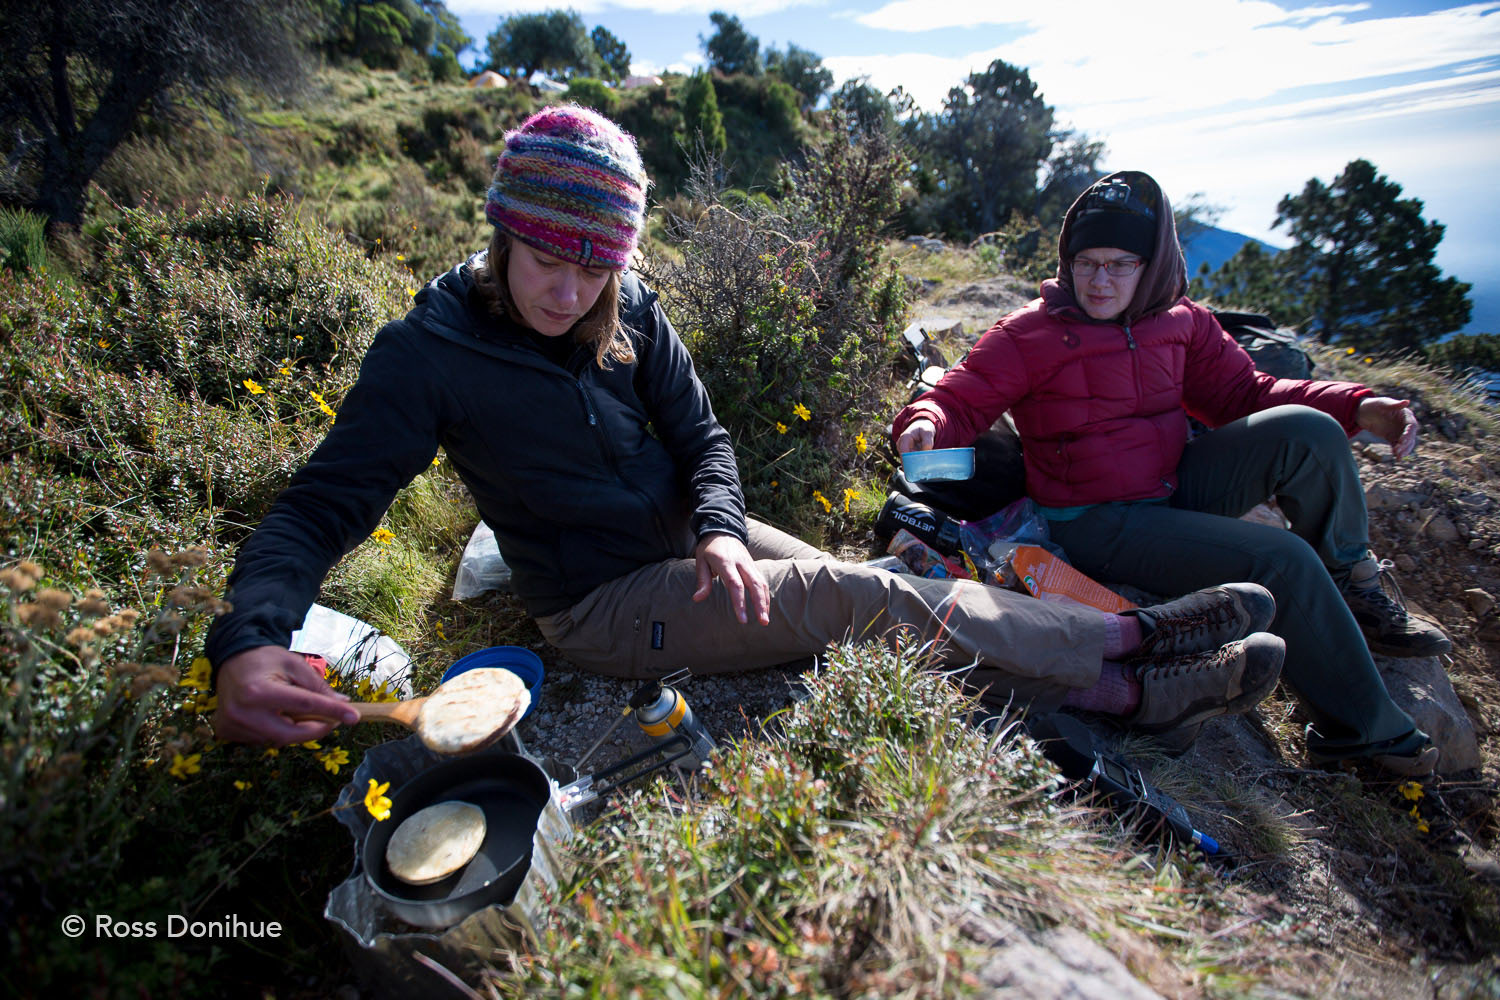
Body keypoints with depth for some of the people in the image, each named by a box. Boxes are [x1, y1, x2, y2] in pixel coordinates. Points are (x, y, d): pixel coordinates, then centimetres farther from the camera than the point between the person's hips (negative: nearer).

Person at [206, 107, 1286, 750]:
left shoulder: (630, 312, -3)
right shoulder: (427, 353, -15)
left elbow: (703, 439, 0)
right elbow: (321, 507, -15)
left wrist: (720, 528, -21)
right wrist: (248, 641, -33)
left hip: (687, 537, 5)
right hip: (602, 603, -5)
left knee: (847, 585, -10)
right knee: (856, 596, -17)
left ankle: (1120, 675, -3)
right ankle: (1127, 655, -8)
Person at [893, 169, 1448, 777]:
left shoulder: (1182, 323, 6)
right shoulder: (1028, 337, -10)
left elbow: (1240, 391, 11)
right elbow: (960, 401, -11)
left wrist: (1358, 408, -2)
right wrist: (926, 425, -35)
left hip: (1176, 490, 6)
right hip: (1094, 524, -6)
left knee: (1304, 430, -15)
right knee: (1281, 562, -20)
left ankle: (1352, 590, 8)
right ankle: (1362, 726, 4)